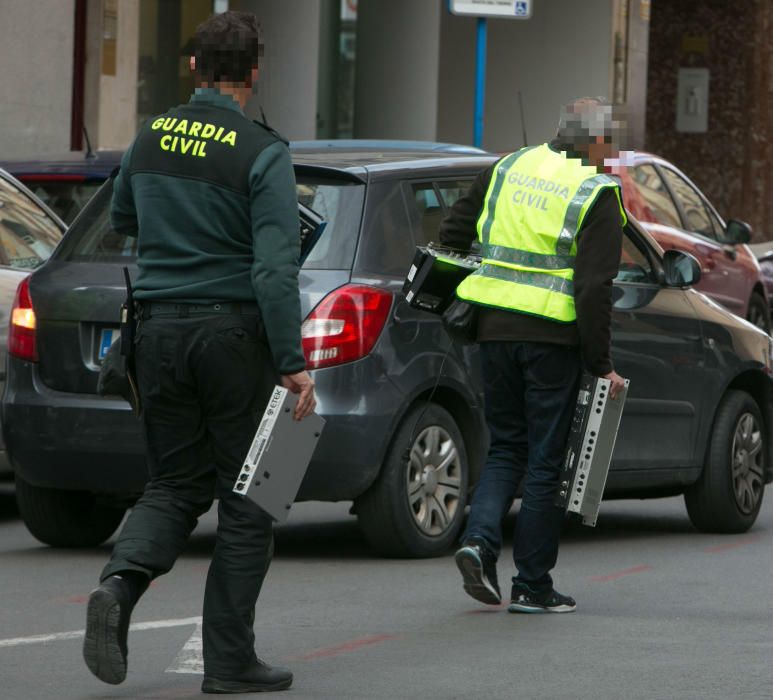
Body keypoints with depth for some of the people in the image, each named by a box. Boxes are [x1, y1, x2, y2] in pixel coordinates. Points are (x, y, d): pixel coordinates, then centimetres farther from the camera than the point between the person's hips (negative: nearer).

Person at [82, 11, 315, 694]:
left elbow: (122, 221, 24)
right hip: (234, 331, -5)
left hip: (161, 329, 5)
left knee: (176, 484, 14)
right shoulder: (262, 153, -11)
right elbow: (275, 270, -18)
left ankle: (120, 584, -14)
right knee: (247, 497, 5)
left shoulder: (151, 138, 6)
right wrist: (293, 364, -16)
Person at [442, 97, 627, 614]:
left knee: (507, 446, 18)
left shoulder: (509, 167, 9)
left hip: (495, 327, 5)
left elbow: (454, 234, 15)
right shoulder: (597, 195, -8)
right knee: (545, 459, 3)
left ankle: (480, 539, -4)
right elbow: (594, 288, -14)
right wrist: (601, 365, -8)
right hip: (552, 338, -5)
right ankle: (533, 586, 7)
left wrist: (464, 305, 28)